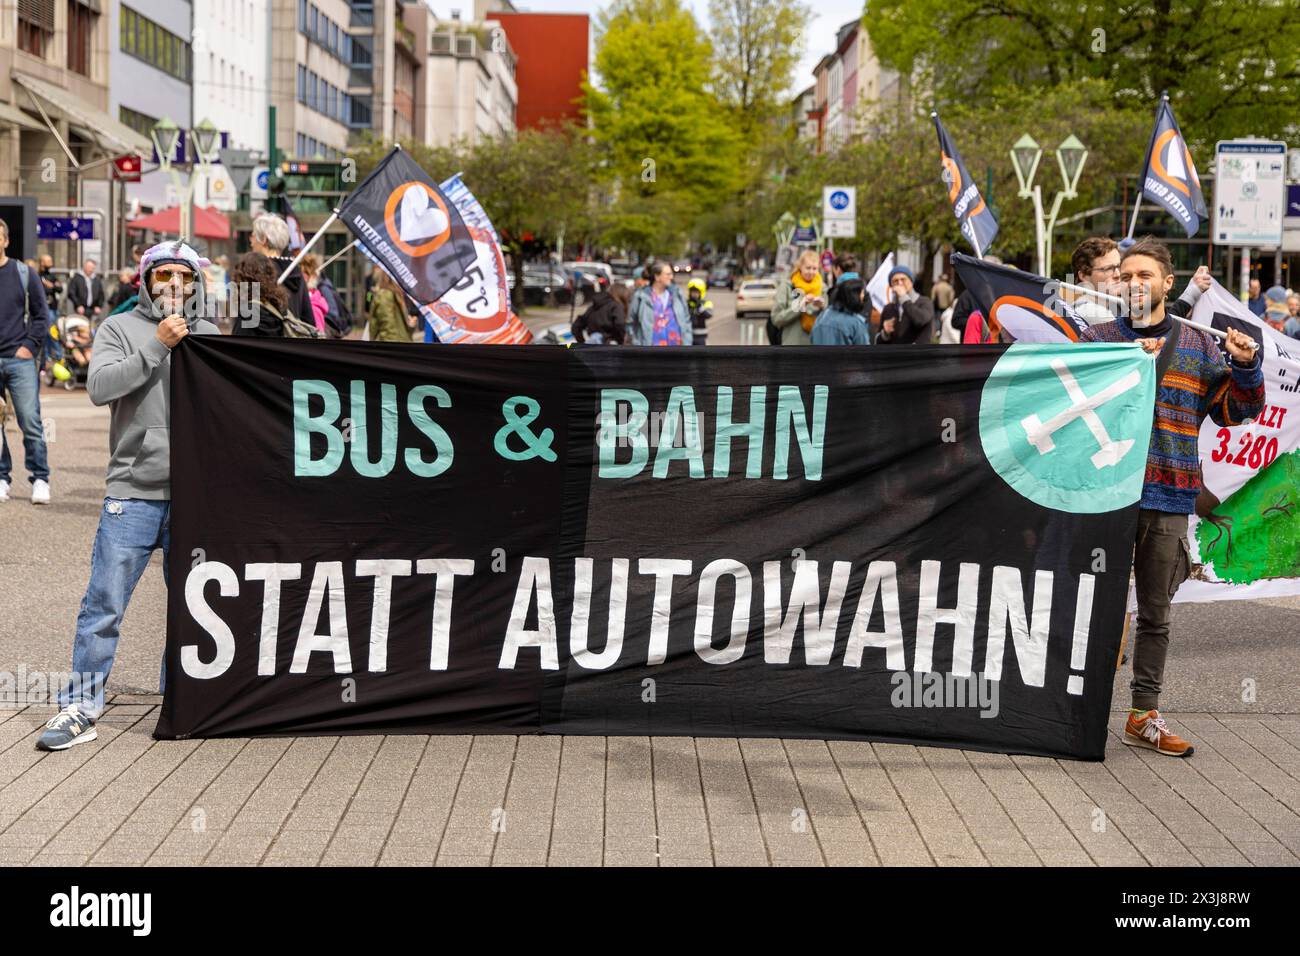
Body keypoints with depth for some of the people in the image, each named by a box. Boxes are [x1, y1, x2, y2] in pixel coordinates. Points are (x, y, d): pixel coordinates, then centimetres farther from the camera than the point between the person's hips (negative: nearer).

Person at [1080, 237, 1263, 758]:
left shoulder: (1199, 345, 11)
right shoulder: (1098, 338, 4)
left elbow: (1235, 408, 9)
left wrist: (1244, 367, -9)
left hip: (1169, 503, 3)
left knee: (1155, 614, 11)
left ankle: (1144, 716, 21)